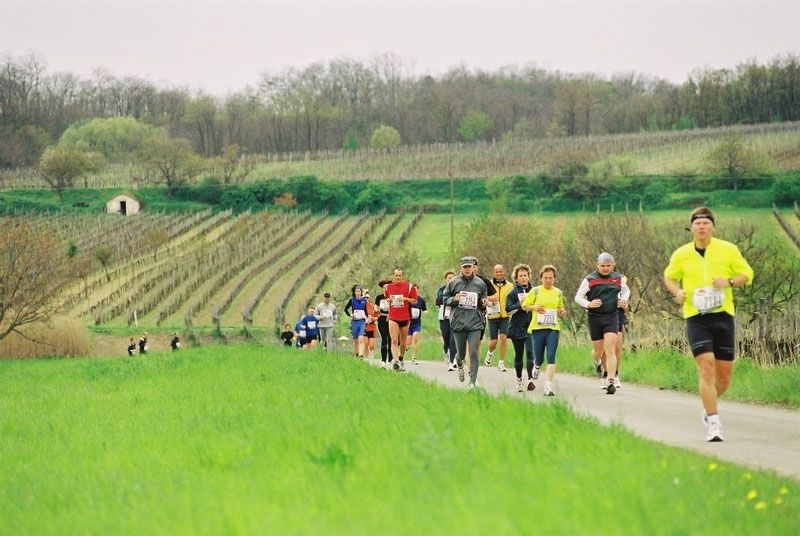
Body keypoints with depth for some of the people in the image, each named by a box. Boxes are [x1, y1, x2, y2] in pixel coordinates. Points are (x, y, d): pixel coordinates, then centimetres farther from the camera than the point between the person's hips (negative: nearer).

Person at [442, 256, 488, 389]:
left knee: (474, 353, -7)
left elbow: (483, 300, 19)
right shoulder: (453, 282, 3)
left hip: (475, 323, 0)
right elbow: (444, 298, 8)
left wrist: (484, 303, -4)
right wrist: (454, 299, -11)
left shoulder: (480, 283, 6)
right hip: (458, 322, 0)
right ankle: (459, 364, 45)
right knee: (461, 353, 9)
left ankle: (473, 381, -3)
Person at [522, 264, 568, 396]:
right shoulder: (535, 291, 2)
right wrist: (535, 307, -12)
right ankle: (536, 366, 45)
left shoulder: (558, 292, 11)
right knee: (539, 359, 6)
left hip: (553, 328, 1)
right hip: (538, 327, -1)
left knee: (551, 357, -14)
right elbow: (524, 306, 7)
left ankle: (548, 386, -17)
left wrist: (563, 312, 1)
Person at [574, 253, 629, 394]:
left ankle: (610, 380, -21)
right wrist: (588, 304, -16)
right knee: (598, 350, 11)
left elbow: (626, 290, 25)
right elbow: (578, 297, 3)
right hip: (595, 318, 0)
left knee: (610, 349, -15)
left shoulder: (618, 278, 6)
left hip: (612, 317, 0)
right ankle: (598, 362, 49)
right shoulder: (590, 280, -2)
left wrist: (623, 300, 5)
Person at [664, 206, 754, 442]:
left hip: (723, 315, 1)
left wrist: (729, 282, -12)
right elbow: (669, 277, 20)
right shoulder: (681, 254, 4)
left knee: (724, 375, 6)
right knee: (706, 367, -18)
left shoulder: (728, 250, 2)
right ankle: (713, 422, -15)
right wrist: (677, 292, -1)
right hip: (695, 317, -1)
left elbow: (747, 274, 8)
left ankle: (709, 408, 35)